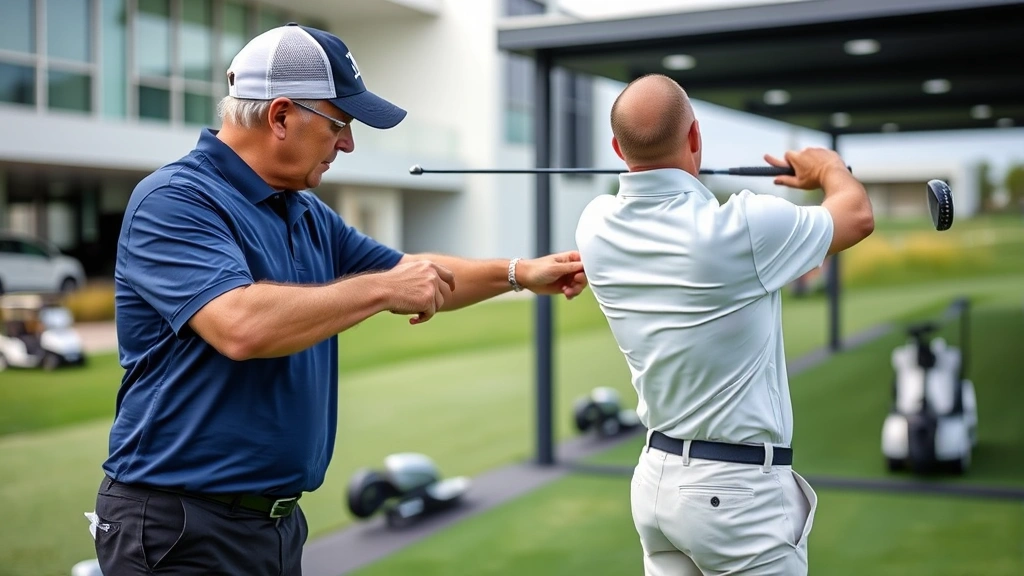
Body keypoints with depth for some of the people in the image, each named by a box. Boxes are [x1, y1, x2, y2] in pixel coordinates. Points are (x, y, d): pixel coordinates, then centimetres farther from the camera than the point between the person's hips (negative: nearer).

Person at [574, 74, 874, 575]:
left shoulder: (595, 228, -4)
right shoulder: (740, 228, -20)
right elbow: (858, 214, 0)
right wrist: (828, 166, 20)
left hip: (655, 478, 6)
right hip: (738, 492, -6)